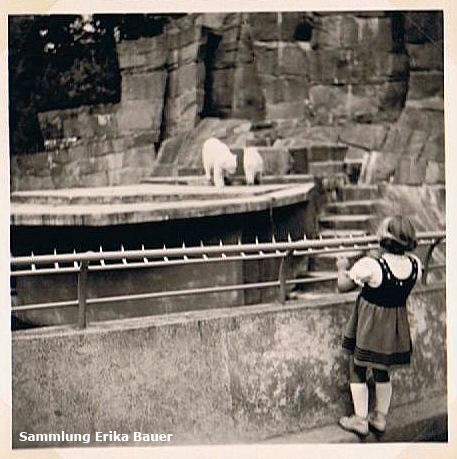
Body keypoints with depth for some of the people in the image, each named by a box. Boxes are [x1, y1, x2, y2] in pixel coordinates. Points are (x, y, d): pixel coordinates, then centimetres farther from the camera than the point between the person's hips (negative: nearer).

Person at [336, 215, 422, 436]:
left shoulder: (370, 266, -27)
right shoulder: (415, 265, -11)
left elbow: (343, 285, -12)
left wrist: (342, 268, 8)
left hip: (369, 325, -5)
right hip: (396, 325, 5)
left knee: (357, 369, 12)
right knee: (382, 370, 22)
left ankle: (360, 420, 19)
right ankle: (380, 417, 33)